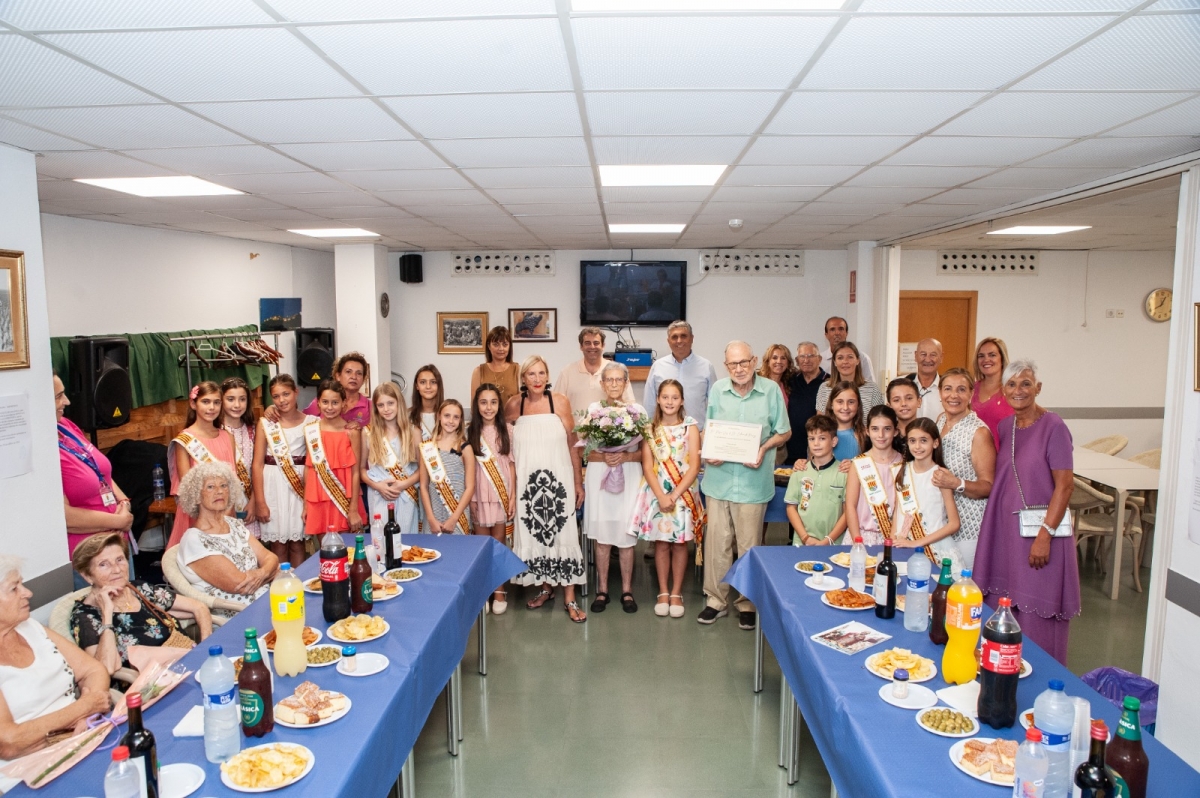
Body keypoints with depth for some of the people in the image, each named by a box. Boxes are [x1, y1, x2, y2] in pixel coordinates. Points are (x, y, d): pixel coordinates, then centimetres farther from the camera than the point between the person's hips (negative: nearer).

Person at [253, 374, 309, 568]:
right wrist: (260, 502, -8)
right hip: (273, 485, 0)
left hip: (300, 486, 1)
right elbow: (257, 464, -3)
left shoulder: (309, 422, 1)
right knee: (278, 545, 5)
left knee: (297, 543, 8)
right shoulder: (265, 423, -1)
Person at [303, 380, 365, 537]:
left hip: (345, 500, -3)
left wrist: (354, 509, -9)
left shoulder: (351, 432, -6)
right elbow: (309, 467, 9)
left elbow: (355, 472, -6)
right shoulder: (310, 430, 4)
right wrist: (305, 504, 8)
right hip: (318, 501, 3)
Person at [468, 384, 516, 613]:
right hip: (479, 495, 1)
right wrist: (470, 498, -5)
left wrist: (514, 496, -4)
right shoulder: (470, 432, 2)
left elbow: (512, 464, 1)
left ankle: (500, 591, 14)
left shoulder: (507, 430, 1)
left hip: (502, 494, -1)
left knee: (499, 543, 3)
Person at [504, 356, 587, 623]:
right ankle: (545, 587, 27)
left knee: (562, 534, 0)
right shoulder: (513, 406, 1)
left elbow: (572, 445, 0)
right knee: (534, 533, 9)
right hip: (527, 480, 2)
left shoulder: (560, 402, -3)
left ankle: (570, 598, 8)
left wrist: (578, 483, 0)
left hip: (558, 479, -2)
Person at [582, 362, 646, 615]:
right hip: (599, 476, 0)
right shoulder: (592, 410, 3)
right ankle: (602, 590, 17)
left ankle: (627, 591, 17)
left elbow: (646, 451, 2)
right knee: (602, 536, 5)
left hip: (629, 477, 0)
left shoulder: (638, 411, 2)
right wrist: (603, 457, -16)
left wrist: (626, 456, -16)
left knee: (626, 535, 4)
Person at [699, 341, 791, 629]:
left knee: (749, 545, 6)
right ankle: (716, 600, 22)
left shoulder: (771, 390, -3)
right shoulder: (717, 390, 4)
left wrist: (763, 449, -13)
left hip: (753, 480, -2)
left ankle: (748, 603, 22)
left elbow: (783, 432, 4)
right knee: (717, 541, 7)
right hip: (719, 477, 2)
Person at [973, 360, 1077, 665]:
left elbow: (1065, 485, -14)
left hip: (1040, 529, -6)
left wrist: (1045, 535, -18)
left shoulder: (1053, 427, -11)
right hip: (1005, 528, 6)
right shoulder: (1005, 426, 9)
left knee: (1037, 615, 2)